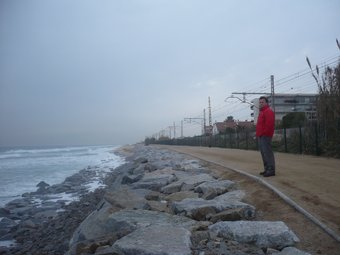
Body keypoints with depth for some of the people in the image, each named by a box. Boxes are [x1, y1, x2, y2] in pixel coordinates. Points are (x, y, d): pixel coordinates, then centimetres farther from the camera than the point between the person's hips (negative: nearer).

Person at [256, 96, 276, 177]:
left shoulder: (268, 111, -9)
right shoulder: (261, 112, 23)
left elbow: (269, 124, -20)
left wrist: (264, 133, -17)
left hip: (265, 136, -11)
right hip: (260, 136, 11)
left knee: (267, 152, -11)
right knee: (264, 153, 12)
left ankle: (271, 170, -9)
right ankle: (267, 169, 18)